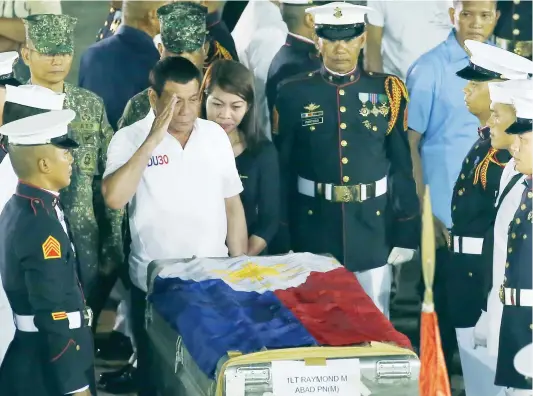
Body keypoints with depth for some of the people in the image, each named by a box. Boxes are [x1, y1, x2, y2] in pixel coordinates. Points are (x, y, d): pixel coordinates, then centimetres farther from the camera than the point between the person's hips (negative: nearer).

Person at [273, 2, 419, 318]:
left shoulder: (388, 92, 0)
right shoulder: (295, 94, -2)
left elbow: (403, 166, 2)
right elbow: (282, 169, 0)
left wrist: (407, 233, 0)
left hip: (373, 228, 0)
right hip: (314, 229, 0)